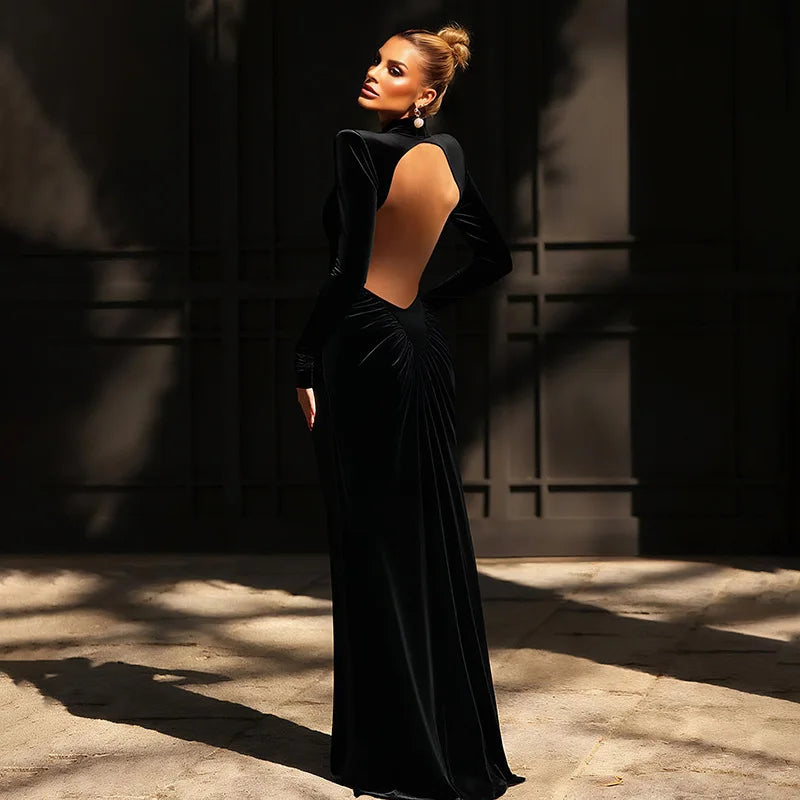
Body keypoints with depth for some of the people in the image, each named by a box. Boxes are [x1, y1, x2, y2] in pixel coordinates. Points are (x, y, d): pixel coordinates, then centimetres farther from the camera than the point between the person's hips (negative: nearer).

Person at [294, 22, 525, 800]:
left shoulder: (361, 147, -13)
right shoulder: (447, 152, 9)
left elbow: (346, 271, -18)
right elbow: (495, 257, 18)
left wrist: (304, 364, -11)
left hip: (364, 352, -7)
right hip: (422, 348, 7)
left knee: (374, 551, -1)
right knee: (435, 545, 12)